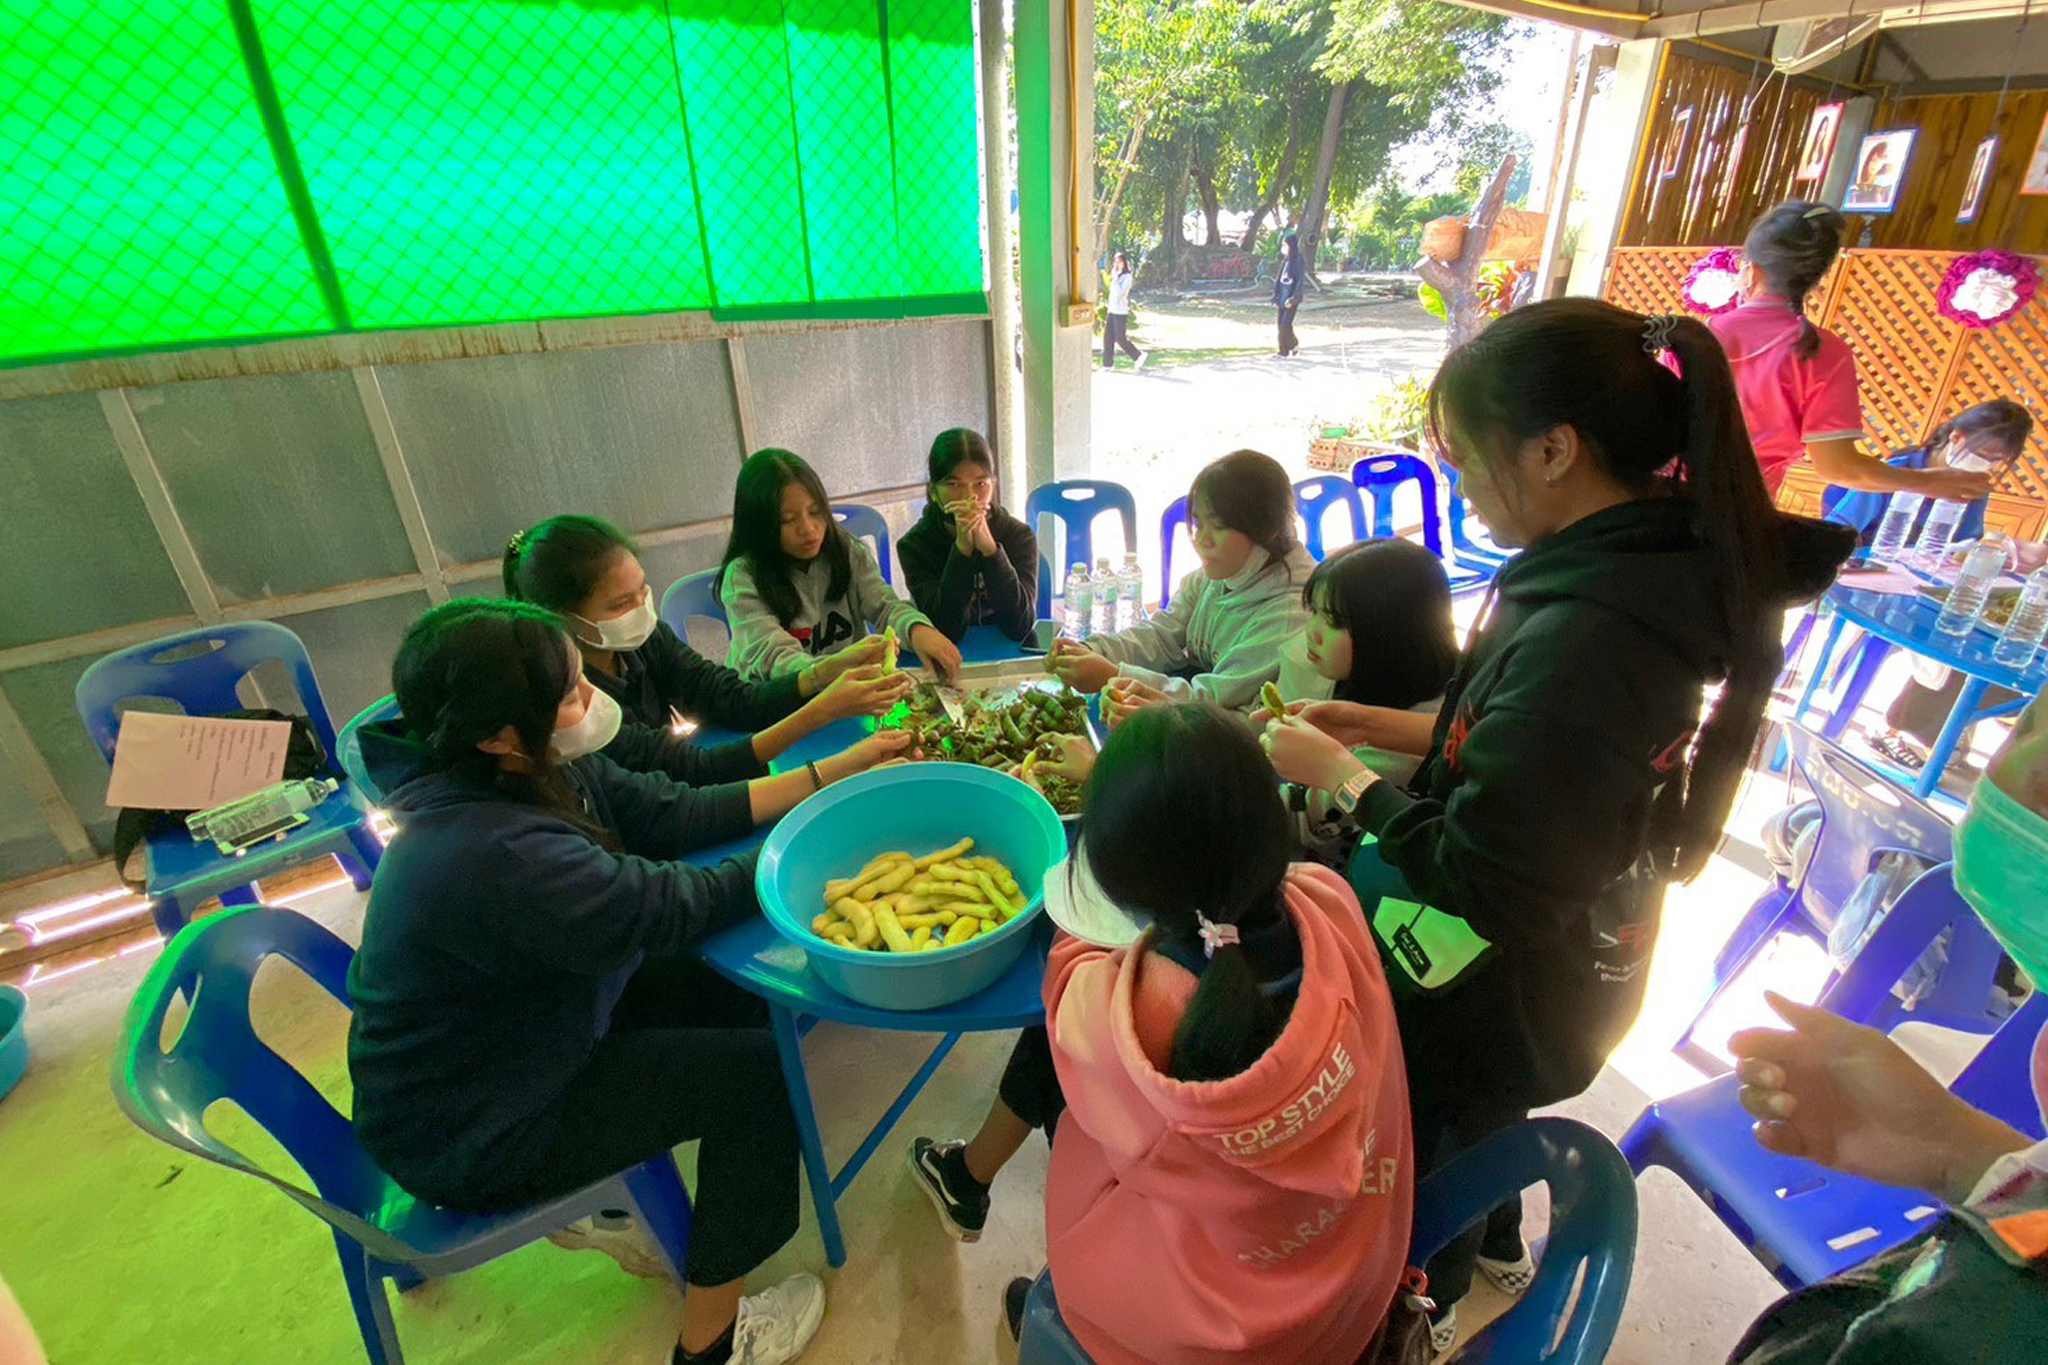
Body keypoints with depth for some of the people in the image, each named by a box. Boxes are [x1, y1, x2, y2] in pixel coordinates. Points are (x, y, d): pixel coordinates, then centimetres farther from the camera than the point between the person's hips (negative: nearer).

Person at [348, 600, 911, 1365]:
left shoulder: (542, 773, -11)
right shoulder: (493, 854, -37)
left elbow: (674, 813, -7)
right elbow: (677, 906, -29)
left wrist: (839, 771, -10)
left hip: (519, 1035, 8)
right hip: (469, 1141, -8)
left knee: (732, 989, 9)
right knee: (759, 1069, -8)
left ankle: (596, 1199, 25)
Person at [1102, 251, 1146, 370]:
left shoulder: (1127, 277, -11)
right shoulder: (1115, 276, 14)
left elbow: (1119, 292, -22)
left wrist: (1115, 278, -21)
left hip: (1121, 312, -8)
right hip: (1111, 310, 8)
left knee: (1120, 339, -5)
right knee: (1107, 337, 3)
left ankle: (1139, 356, 10)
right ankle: (1108, 364, 8)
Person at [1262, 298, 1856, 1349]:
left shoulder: (1578, 638, -37)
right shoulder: (1658, 562, -7)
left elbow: (1480, 884, -30)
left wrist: (1337, 772, -19)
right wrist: (1378, 727, 0)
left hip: (1495, 989, -8)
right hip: (1571, 948, 8)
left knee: (1425, 1143, 21)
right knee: (1477, 1126, 35)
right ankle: (1495, 1245, 64)